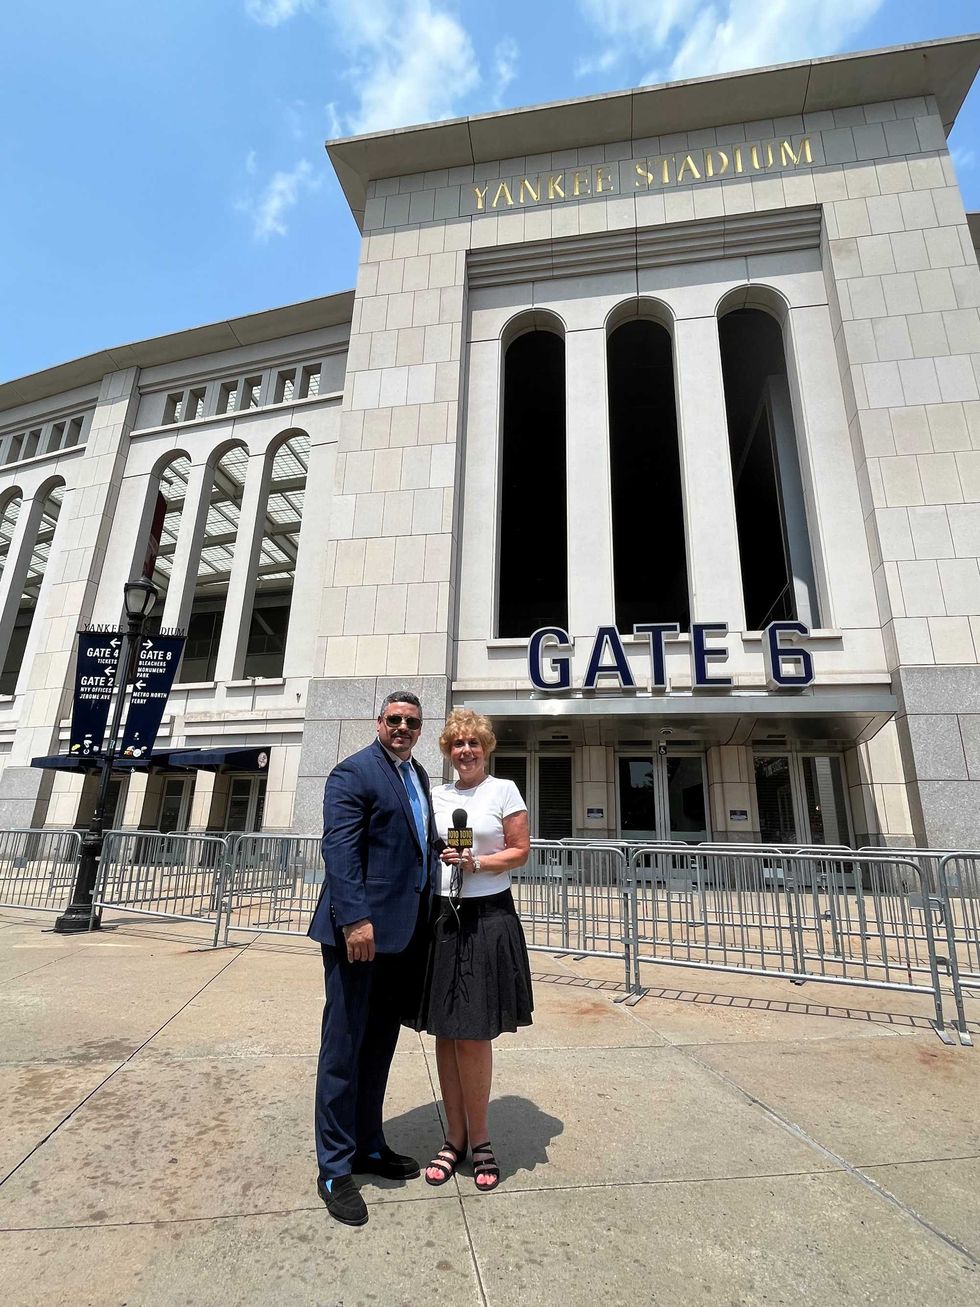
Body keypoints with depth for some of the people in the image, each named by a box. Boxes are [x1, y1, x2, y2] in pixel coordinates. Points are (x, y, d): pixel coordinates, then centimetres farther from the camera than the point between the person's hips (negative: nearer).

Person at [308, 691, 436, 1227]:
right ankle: (335, 1167, 24)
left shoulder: (419, 777, 13)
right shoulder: (353, 772, -11)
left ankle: (368, 1145, 37)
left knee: (380, 1045, 20)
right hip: (361, 929, -8)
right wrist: (355, 918, -25)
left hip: (405, 933, 8)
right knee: (344, 1048, 7)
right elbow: (339, 848, -19)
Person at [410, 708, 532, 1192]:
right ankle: (456, 1137, 28)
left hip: (487, 920, -3)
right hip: (441, 918, 4)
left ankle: (478, 1140, 23)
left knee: (474, 1035, 2)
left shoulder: (504, 790, -1)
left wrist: (477, 863, -15)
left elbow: (520, 851, -3)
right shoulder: (436, 796, 10)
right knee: (445, 1033, 10)